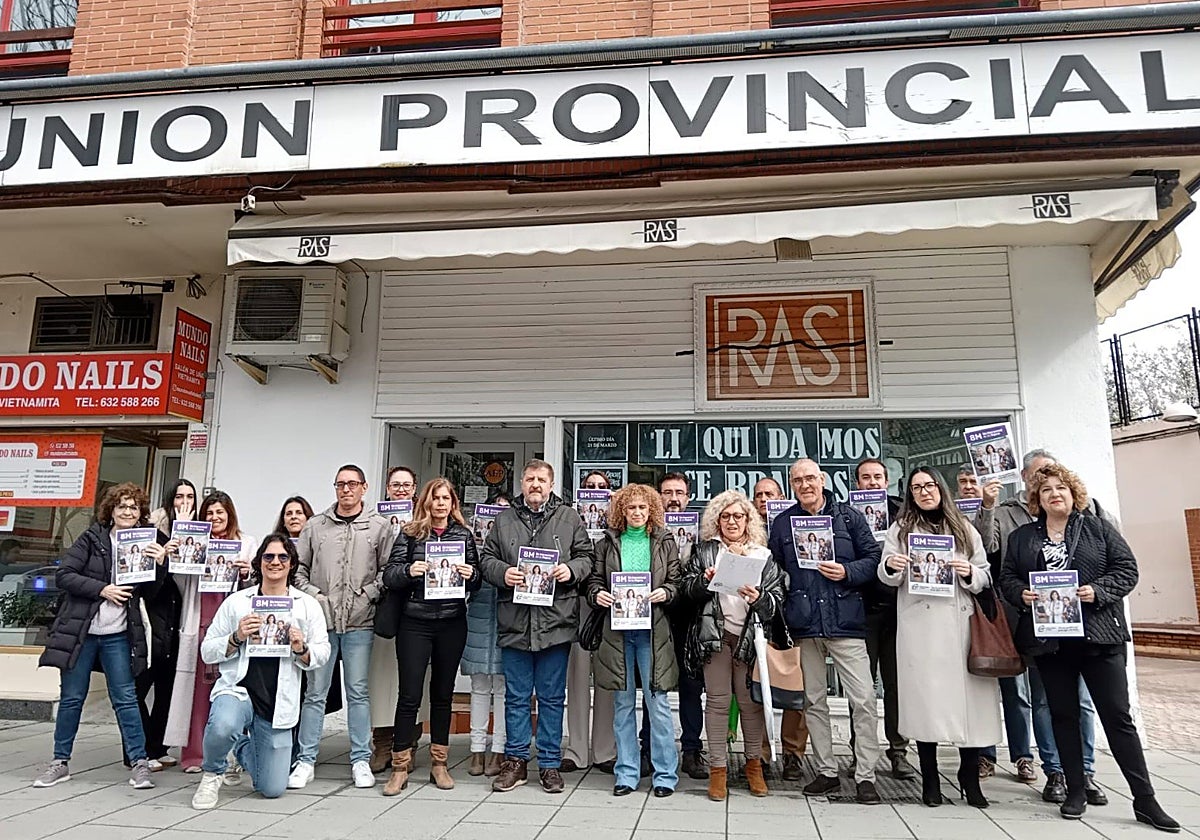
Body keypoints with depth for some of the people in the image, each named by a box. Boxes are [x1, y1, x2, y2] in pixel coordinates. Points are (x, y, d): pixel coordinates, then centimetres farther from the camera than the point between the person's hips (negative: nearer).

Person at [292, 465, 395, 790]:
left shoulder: (379, 526, 4)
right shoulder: (316, 525, 8)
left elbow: (387, 569, 3)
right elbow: (298, 567, 10)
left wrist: (367, 595, -8)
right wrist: (313, 595, -2)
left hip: (360, 622, -1)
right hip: (321, 619, 1)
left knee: (358, 692, 6)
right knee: (315, 692, 7)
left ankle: (360, 760, 16)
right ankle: (306, 761, 17)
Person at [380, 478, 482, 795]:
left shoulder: (464, 534, 8)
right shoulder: (409, 534, 3)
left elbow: (477, 581, 11)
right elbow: (388, 576, -1)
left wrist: (470, 575, -11)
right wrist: (409, 570, -21)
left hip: (452, 623, 2)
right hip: (415, 623, -2)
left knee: (443, 694, 11)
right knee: (410, 695, -2)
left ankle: (439, 763, 22)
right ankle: (400, 767, 9)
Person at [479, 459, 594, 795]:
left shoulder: (569, 518, 7)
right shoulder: (504, 519, 10)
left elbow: (586, 556, 7)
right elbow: (487, 557, 10)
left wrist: (571, 570, -13)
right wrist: (502, 573, -10)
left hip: (556, 622, -1)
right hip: (515, 621, 1)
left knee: (552, 697, 8)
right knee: (516, 696, 11)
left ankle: (550, 763, 20)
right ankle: (515, 760, 24)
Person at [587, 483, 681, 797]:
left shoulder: (665, 543, 7)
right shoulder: (608, 542, 10)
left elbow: (676, 582, 7)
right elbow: (594, 579, 11)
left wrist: (664, 592, -13)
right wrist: (598, 594, -10)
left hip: (652, 630, -2)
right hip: (617, 628, 2)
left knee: (658, 702, -1)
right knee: (622, 704, 8)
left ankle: (665, 774, 11)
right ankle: (626, 774, 19)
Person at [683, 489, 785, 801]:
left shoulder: (763, 555, 10)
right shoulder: (704, 551, 11)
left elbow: (777, 598, 5)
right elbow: (688, 589, 5)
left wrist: (758, 599, -15)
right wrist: (705, 580, -14)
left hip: (750, 635, 0)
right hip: (715, 634, 0)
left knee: (751, 701, 3)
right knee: (717, 700, 1)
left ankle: (754, 763, 21)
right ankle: (718, 767, 11)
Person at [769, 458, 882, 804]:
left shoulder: (849, 516, 4)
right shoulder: (783, 523, 9)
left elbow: (873, 559, 3)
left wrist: (847, 572, -14)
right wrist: (780, 610, -1)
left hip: (846, 620, -2)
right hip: (804, 624, 2)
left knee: (863, 700, -5)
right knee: (814, 700, 11)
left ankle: (865, 775, 8)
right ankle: (827, 771, 23)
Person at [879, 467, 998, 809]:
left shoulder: (965, 529, 16)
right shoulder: (900, 529, 11)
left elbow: (986, 576, 15)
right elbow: (888, 577, 5)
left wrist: (970, 572, -7)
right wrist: (891, 566, -17)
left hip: (960, 622, 2)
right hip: (919, 625, -1)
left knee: (968, 695, -2)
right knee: (925, 696, -1)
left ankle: (970, 776, 14)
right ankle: (930, 778, 11)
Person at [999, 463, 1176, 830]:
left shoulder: (1099, 527, 5)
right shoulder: (1021, 537, 10)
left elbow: (1127, 568, 0)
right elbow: (1007, 578, 9)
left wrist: (1099, 591, -15)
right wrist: (1021, 594, -11)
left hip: (1099, 634, -2)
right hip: (1048, 638, 2)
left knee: (1117, 716, 0)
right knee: (1063, 715, 9)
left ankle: (1145, 800, 10)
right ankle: (1076, 792, 20)